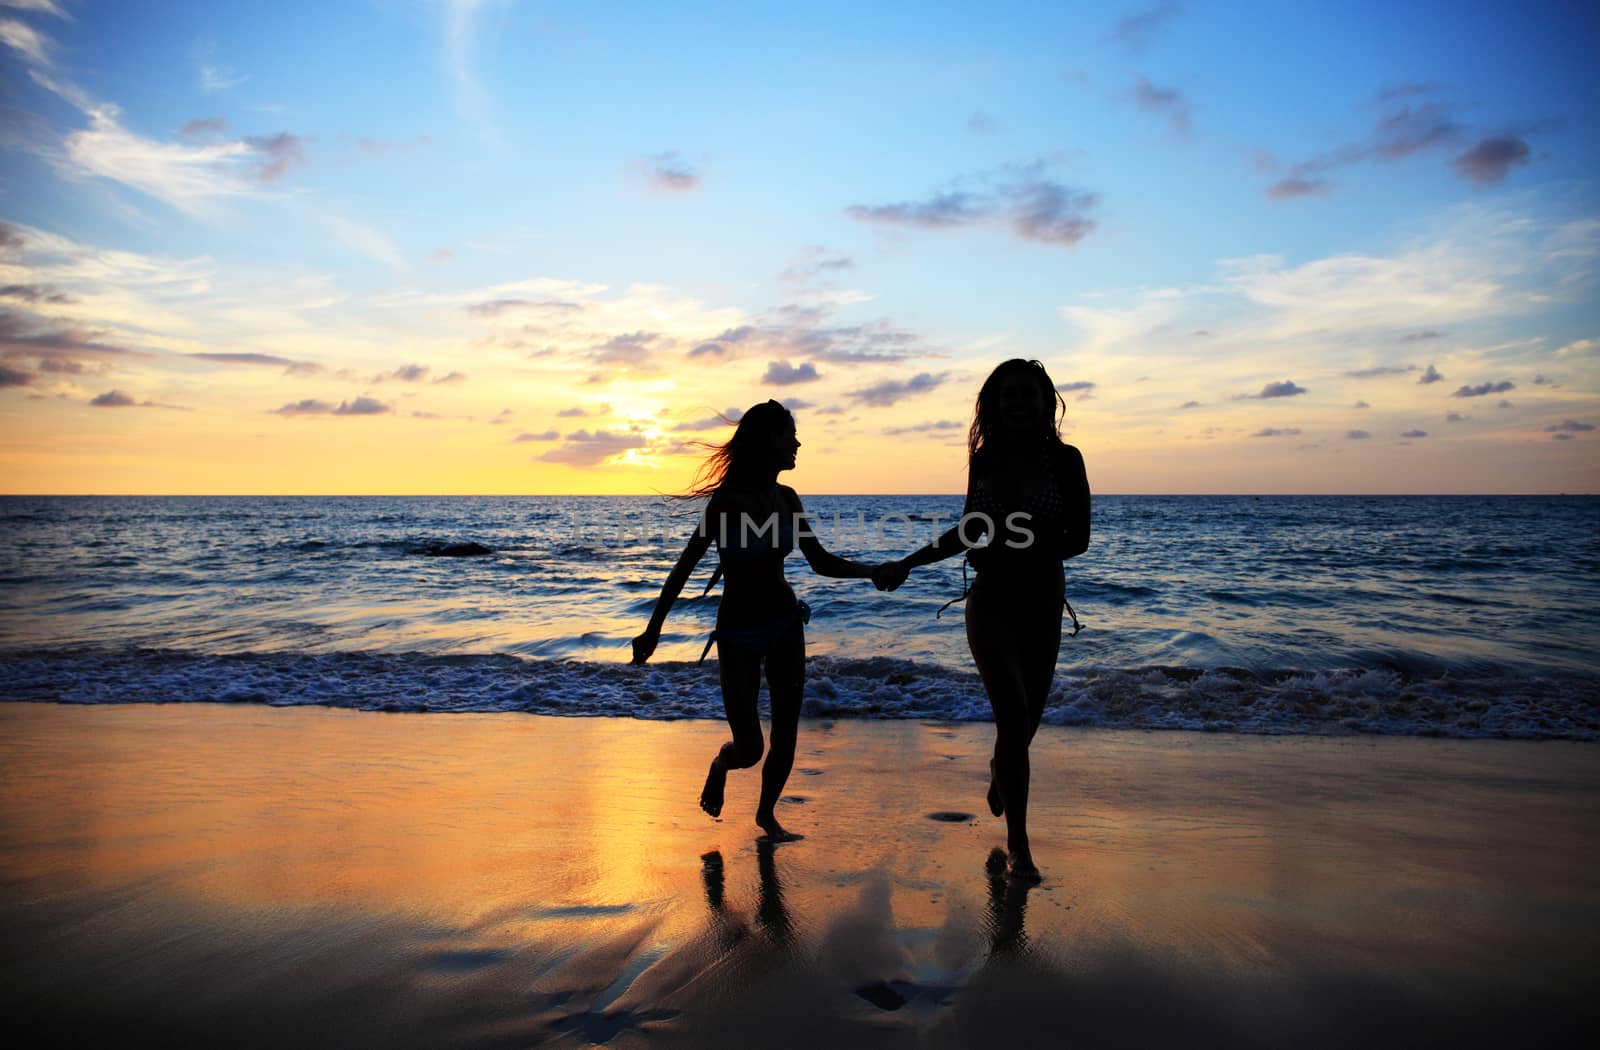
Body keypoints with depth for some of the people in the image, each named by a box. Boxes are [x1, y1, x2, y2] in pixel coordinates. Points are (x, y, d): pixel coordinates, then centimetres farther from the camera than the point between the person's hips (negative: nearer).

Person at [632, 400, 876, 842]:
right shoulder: (728, 499, -17)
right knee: (749, 748, -2)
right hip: (739, 632, -5)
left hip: (785, 625, 5)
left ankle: (767, 813, 30)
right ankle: (720, 765, 34)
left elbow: (822, 563, 7)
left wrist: (874, 570, -6)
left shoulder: (785, 498, 1)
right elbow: (685, 565, -14)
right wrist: (653, 629, -13)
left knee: (786, 734, 7)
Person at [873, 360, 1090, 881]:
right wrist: (905, 564, 13)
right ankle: (1017, 843, 0)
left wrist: (1017, 554, -18)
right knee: (1014, 716, -13)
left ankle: (1000, 774, 47)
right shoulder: (984, 458, 3)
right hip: (992, 601, 0)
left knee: (1026, 718, 10)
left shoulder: (1065, 460, -3)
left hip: (1043, 602, 0)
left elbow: (1078, 539, -6)